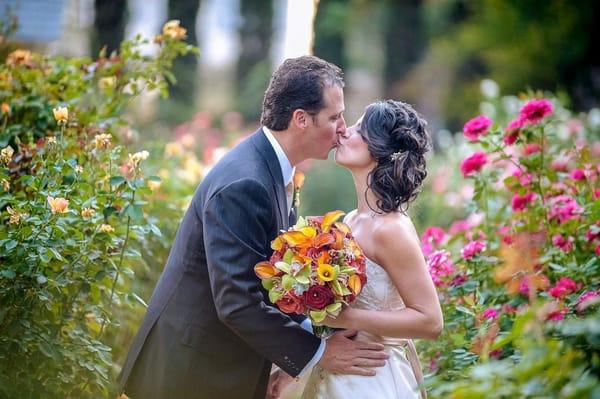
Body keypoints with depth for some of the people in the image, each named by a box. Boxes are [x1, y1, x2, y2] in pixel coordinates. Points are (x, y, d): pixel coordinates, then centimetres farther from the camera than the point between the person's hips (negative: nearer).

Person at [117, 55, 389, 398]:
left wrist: (309, 328, 0)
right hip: (192, 371, -9)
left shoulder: (266, 168, 6)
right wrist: (318, 353, -20)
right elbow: (237, 303, -27)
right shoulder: (243, 184, -24)